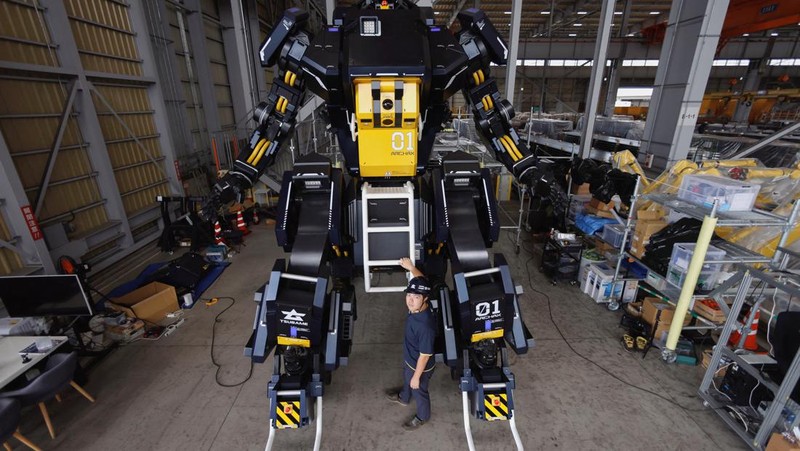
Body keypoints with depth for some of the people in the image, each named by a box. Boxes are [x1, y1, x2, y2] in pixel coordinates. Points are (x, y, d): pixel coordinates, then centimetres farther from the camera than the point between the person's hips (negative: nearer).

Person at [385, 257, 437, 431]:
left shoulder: (425, 326, -45)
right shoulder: (416, 307, -23)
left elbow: (425, 356, -29)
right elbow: (421, 280, -3)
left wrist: (417, 377, -16)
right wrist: (411, 267, -11)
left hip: (420, 366, -7)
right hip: (409, 358, 7)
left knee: (419, 391, 24)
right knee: (406, 379, 36)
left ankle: (422, 416, 56)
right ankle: (403, 398, 68)